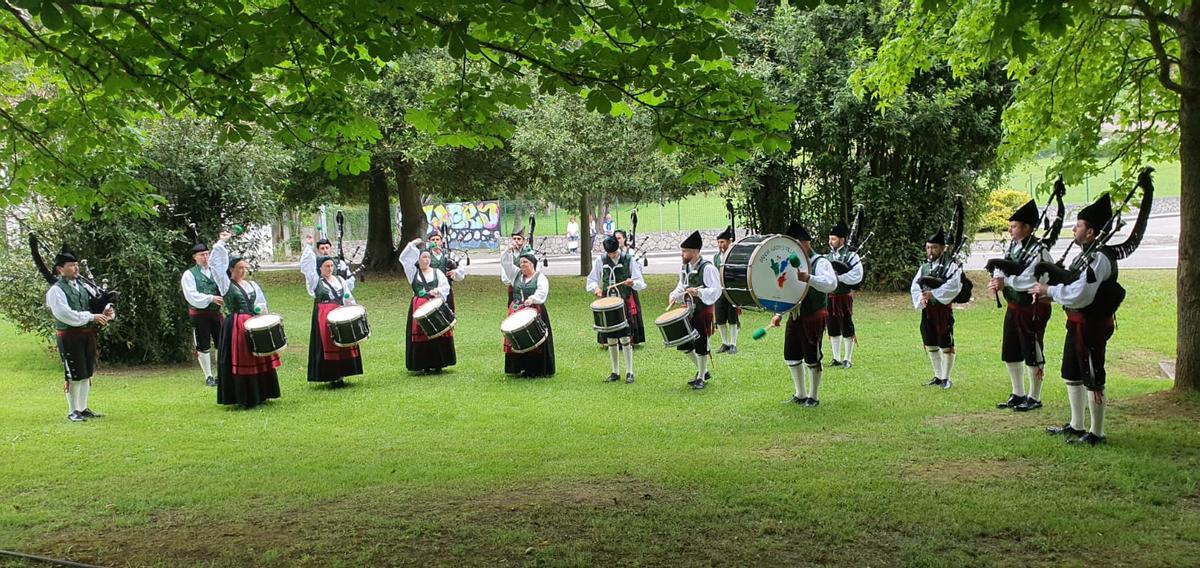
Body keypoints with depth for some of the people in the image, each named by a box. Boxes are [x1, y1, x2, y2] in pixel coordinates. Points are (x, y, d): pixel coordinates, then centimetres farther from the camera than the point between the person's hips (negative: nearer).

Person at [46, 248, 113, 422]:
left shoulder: (82, 286, 12)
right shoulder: (56, 290, -9)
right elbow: (66, 315, -20)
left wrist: (106, 312, -4)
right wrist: (92, 317, -21)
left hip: (88, 334, 7)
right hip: (69, 336, -7)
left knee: (86, 373, 12)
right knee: (74, 375, 0)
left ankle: (83, 409, 23)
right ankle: (73, 412, 12)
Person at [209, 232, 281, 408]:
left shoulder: (252, 285, 14)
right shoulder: (226, 285, -1)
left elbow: (262, 303, 20)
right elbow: (216, 264, -10)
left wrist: (260, 309, -2)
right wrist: (221, 243, -8)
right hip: (236, 326, -5)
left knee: (258, 359, 6)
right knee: (240, 361, -4)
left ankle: (260, 394, 15)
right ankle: (244, 398, -1)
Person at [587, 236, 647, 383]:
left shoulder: (629, 260, -2)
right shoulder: (600, 261, 5)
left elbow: (640, 284, -1)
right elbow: (591, 281, 11)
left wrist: (632, 283, -24)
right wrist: (595, 288, -12)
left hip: (625, 304, -3)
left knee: (625, 338, -7)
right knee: (611, 340, 7)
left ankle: (629, 372, 2)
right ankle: (615, 372, 18)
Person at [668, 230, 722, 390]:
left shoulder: (708, 268, -17)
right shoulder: (684, 267, 7)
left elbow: (716, 291, -19)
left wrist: (699, 292, -34)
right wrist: (674, 296, 0)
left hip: (703, 311, -8)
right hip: (688, 311, 8)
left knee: (701, 345, -1)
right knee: (683, 344, 10)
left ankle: (701, 378, 16)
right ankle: (703, 371, 29)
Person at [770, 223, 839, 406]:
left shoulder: (820, 262, -11)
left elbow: (831, 284, -29)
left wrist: (808, 278, -44)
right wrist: (779, 314, 11)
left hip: (813, 318, -7)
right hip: (794, 317, 7)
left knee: (811, 359, 0)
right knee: (791, 357, 11)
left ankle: (813, 397, 14)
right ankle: (800, 395, 26)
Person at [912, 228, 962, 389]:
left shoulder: (950, 266, -6)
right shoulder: (924, 267, 13)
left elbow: (953, 286, -20)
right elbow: (914, 287, 6)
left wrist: (932, 293, -23)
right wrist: (921, 297, -14)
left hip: (943, 309, -6)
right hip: (927, 310, 6)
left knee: (946, 346, -2)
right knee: (931, 346, 12)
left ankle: (946, 378, 8)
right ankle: (938, 376, 24)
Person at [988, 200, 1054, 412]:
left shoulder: (1038, 251, -19)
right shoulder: (1013, 246, 7)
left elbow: (1029, 280, -25)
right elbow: (1001, 267, 8)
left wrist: (1005, 282, -22)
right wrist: (998, 278, -12)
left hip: (1032, 309, -9)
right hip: (1013, 307, 9)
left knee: (1032, 354, 3)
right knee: (1010, 354, 16)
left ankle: (1034, 398, 15)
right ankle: (1018, 394, 29)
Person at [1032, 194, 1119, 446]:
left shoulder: (1099, 258, -21)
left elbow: (1079, 295, -28)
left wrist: (1049, 290, -17)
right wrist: (1048, 289, 6)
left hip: (1091, 326, -11)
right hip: (1077, 324, 11)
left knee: (1092, 380, -1)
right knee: (1072, 376, 19)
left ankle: (1096, 433, 8)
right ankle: (1076, 426, 30)